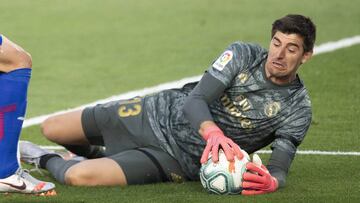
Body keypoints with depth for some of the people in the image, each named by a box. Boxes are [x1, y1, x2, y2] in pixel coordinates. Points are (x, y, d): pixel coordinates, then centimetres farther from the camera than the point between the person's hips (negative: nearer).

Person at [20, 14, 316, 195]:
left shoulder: (297, 109, -15)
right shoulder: (244, 54, -11)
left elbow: (279, 168, -15)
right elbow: (196, 99, -19)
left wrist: (270, 181, -43)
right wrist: (212, 132, -43)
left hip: (179, 160, -3)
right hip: (162, 114, 3)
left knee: (78, 177, -24)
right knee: (51, 129, 9)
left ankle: (46, 161, 11)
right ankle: (101, 155, 40)